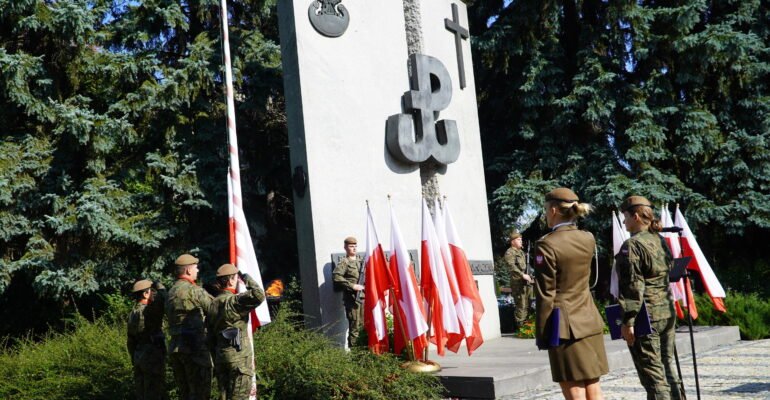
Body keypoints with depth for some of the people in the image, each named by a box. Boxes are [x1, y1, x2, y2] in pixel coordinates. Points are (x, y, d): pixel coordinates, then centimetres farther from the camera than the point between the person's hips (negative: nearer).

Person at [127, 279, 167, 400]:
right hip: (153, 356, -8)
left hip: (138, 356, 8)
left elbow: (130, 341, 15)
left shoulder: (132, 314, 11)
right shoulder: (149, 310, -14)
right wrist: (158, 286, -2)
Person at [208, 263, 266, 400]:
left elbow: (211, 337, 13)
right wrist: (247, 278, -12)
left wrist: (216, 361, 19)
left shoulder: (213, 304, 10)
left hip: (220, 355, 8)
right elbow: (259, 295, -29)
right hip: (239, 356, -8)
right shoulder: (235, 301, -14)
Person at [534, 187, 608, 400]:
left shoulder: (547, 244, -15)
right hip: (590, 321, 7)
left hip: (565, 325, -7)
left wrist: (541, 333, -5)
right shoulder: (588, 239, 4)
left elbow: (545, 295, -14)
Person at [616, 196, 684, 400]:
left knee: (652, 374, -2)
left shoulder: (632, 245, -14)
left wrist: (628, 321, -16)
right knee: (668, 366, 17)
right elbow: (668, 274, 17)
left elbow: (632, 286, -18)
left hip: (646, 317, -8)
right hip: (668, 312, 8)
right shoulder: (660, 241, 11)